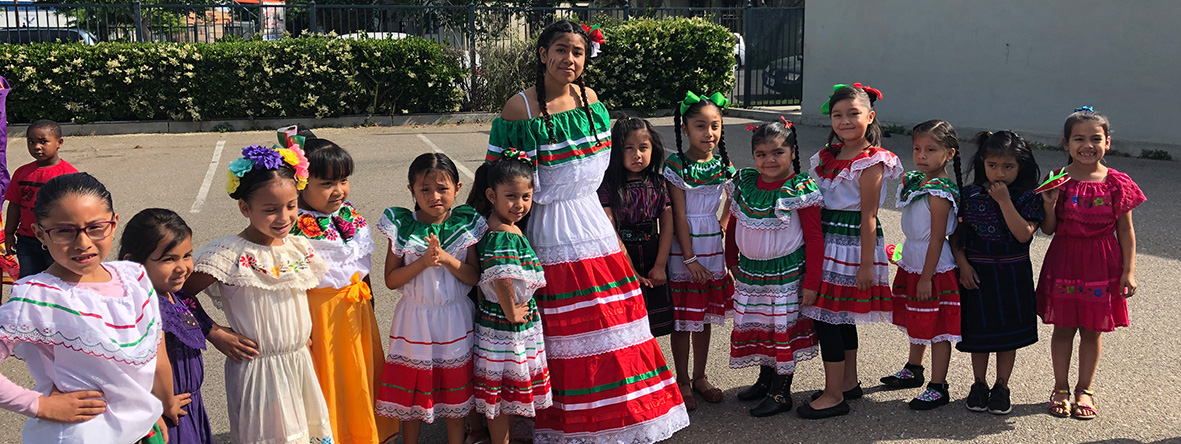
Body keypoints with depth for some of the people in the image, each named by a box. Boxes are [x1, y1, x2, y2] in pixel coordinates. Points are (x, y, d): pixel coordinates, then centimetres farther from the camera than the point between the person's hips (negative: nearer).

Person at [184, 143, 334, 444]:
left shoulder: (299, 248, 1)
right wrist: (215, 334, -12)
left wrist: (305, 336, 8)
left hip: (301, 363, 6)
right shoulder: (230, 254, -17)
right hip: (258, 370, -5)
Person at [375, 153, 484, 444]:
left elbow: (474, 277, -6)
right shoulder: (401, 227, -7)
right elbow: (391, 280, -9)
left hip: (455, 319, 1)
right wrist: (424, 261, -23)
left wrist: (447, 258, -22)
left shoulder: (465, 226, -4)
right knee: (412, 390, 11)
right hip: (414, 319, -1)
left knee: (455, 390, 13)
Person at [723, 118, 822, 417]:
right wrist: (731, 261, 14)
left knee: (784, 328, 4)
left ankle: (781, 392, 17)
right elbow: (733, 224, 13)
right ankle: (765, 380, 35)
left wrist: (812, 281, -14)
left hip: (786, 272, -5)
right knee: (757, 326, 16)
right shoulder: (743, 184, 0)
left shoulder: (801, 190, -13)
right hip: (750, 270, 5)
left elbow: (814, 238, -12)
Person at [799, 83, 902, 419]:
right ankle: (849, 382, 30)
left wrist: (866, 263, -16)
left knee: (828, 317, -6)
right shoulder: (829, 156, 11)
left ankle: (833, 396, 4)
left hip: (851, 244, -8)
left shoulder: (870, 162, -12)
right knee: (841, 318, 16)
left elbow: (868, 216, -15)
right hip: (826, 241, 8)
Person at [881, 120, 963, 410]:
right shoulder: (915, 181, 7)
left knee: (937, 327, 0)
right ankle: (913, 370, 40)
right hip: (912, 262, 9)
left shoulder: (939, 192, -20)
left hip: (934, 267, -9)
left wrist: (927, 278, -19)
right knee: (917, 322, 23)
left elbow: (937, 238, -20)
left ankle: (938, 388, 8)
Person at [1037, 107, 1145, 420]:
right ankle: (1061, 387, 25)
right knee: (1063, 327, 9)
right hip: (1064, 262, 0)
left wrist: (1128, 271, -2)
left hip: (1102, 265, 0)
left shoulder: (1117, 183, -4)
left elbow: (1126, 230, 1)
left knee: (1092, 330, 10)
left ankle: (1084, 389, 26)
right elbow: (1049, 229, 0)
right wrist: (1049, 206, -19)